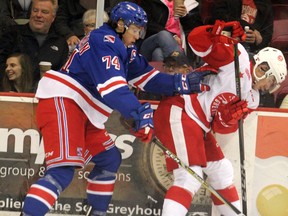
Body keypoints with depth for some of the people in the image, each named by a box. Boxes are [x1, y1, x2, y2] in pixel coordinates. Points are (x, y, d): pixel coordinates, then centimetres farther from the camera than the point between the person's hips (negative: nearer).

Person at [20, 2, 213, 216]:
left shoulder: (123, 48, 15)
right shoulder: (103, 41, -15)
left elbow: (145, 75, 13)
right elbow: (112, 86, -28)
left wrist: (183, 83, 2)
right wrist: (140, 114, -37)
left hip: (82, 112, 11)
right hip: (61, 103, -11)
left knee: (110, 159, 19)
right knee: (63, 172, -24)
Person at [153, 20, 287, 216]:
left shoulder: (252, 100, 17)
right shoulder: (237, 57, -5)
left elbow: (221, 127, 8)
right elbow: (197, 41, -13)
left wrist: (230, 118, -13)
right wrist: (218, 34, -32)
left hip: (199, 126, 10)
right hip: (179, 112, -10)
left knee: (221, 171, 21)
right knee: (190, 178, -20)